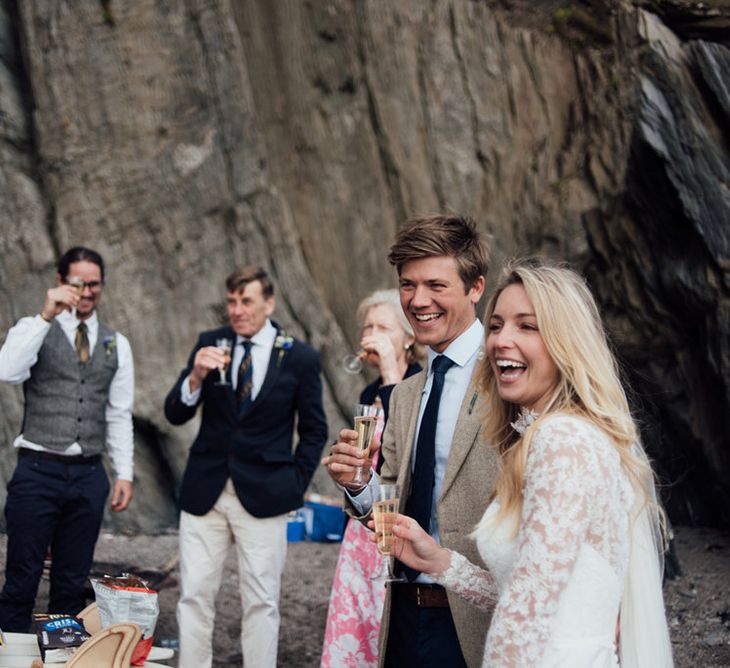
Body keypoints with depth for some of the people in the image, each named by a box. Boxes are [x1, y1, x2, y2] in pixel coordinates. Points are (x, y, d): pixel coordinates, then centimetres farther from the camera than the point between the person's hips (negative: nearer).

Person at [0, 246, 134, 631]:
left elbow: (119, 415, 12)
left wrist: (124, 473, 6)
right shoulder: (34, 329, 0)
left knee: (73, 584, 11)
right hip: (38, 471, -3)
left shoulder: (116, 344, 11)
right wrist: (46, 316, -26)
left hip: (88, 476, 4)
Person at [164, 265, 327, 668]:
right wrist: (196, 376, -18)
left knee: (261, 602, 3)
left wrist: (295, 485, 0)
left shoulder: (299, 357, -1)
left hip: (263, 496, -2)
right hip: (204, 491, 2)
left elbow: (313, 430, 7)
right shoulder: (210, 344, 4)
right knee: (194, 596, 4)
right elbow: (175, 415, 0)